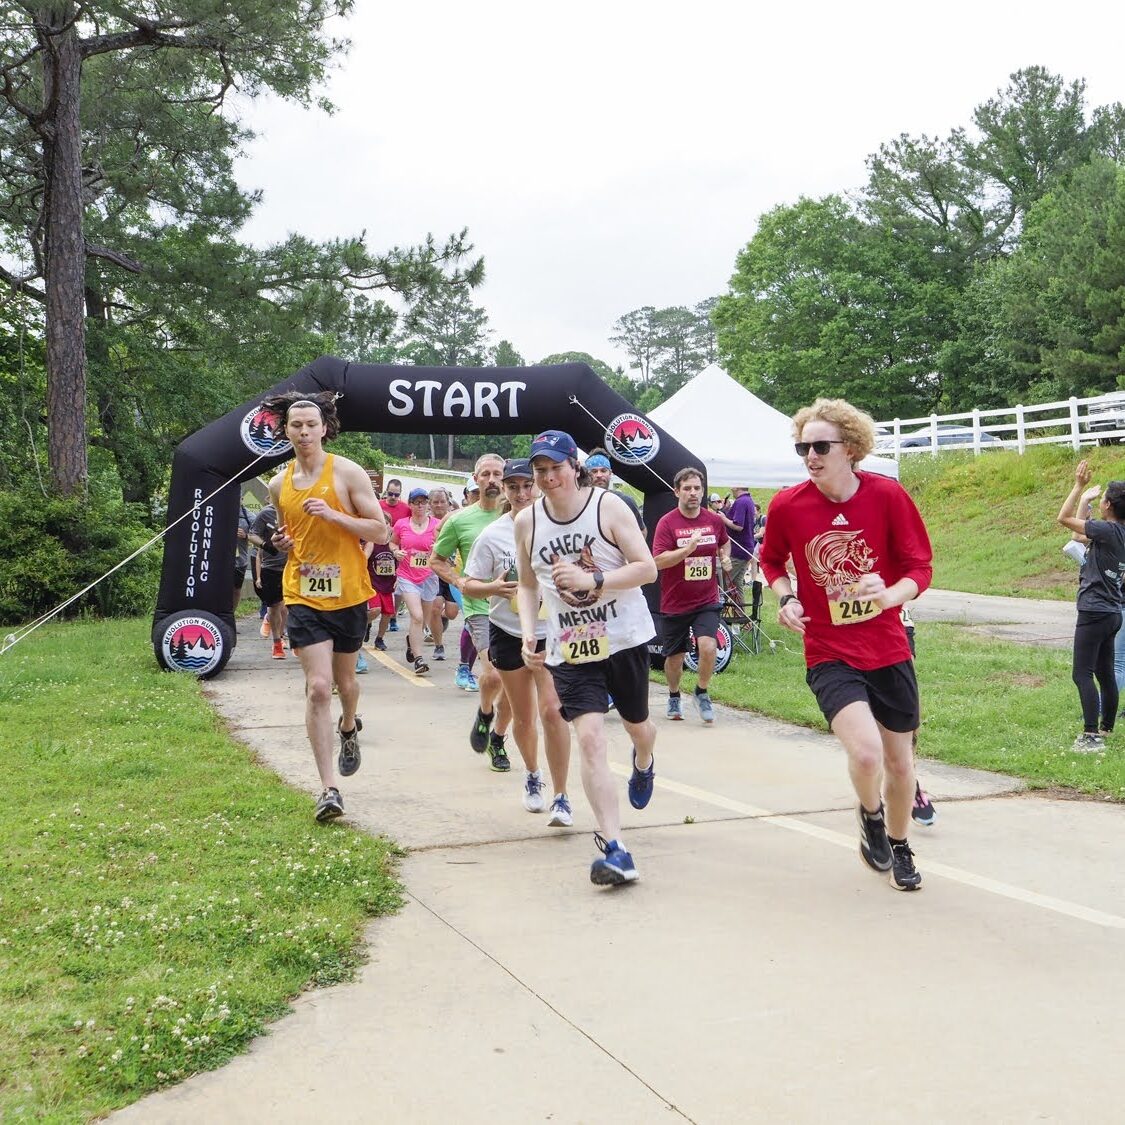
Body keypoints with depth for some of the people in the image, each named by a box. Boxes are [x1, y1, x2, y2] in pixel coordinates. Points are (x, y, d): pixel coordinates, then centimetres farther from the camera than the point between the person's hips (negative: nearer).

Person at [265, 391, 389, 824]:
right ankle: (328, 788, -9)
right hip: (303, 596, 1)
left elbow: (381, 532, -9)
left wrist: (332, 514, -21)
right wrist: (281, 540, 0)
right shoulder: (279, 485, 6)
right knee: (317, 687, -11)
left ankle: (348, 728, 53)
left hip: (348, 594, -1)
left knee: (344, 680, 17)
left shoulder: (347, 473, -7)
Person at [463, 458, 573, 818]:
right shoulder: (492, 535, -5)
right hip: (509, 634, 2)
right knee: (523, 717, 15)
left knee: (552, 710, -17)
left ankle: (561, 798, -8)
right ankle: (532, 776, 42)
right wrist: (494, 588, -20)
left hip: (552, 632, -2)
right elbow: (469, 585, 0)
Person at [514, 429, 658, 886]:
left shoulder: (609, 506, -10)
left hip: (625, 638, -1)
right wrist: (528, 631, -4)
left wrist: (592, 580, -26)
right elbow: (527, 584, 13)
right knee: (590, 737, -15)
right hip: (570, 648, 1)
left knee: (637, 725, 17)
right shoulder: (527, 522, 0)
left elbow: (647, 568, -14)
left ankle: (643, 763, 58)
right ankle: (614, 849, -18)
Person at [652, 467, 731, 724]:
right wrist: (688, 548, -31)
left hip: (707, 600, 1)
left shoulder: (714, 520, 2)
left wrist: (725, 558, 4)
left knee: (708, 647, -18)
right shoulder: (667, 523, -10)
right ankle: (674, 697, 37)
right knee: (674, 657, 9)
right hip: (675, 603, -1)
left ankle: (702, 693, 8)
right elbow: (658, 561, -20)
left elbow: (724, 542, 24)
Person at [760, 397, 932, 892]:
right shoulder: (787, 505, -8)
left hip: (888, 650, 1)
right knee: (866, 751, -23)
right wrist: (786, 598, -7)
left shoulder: (887, 495, -11)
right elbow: (772, 561, 12)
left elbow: (920, 568, -5)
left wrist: (890, 595, -25)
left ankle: (898, 845, 41)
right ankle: (871, 815, 13)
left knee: (899, 758, 12)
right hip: (829, 654, -1)